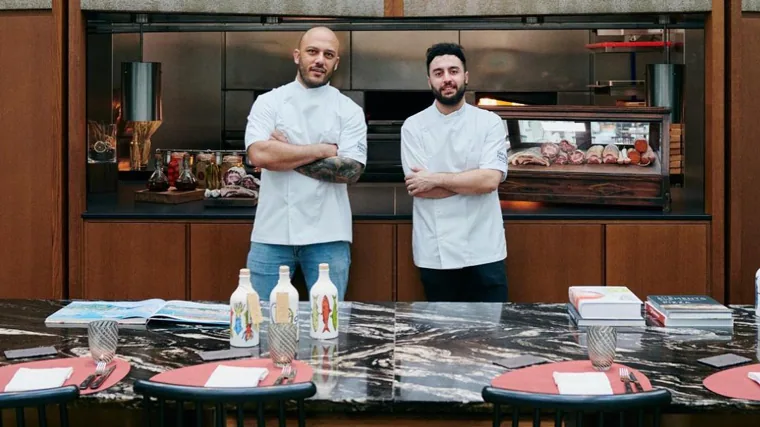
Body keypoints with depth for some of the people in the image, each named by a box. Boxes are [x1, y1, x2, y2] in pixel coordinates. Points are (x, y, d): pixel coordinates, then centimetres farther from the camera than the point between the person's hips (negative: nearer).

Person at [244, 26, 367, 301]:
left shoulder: (349, 110, 4)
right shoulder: (268, 102, 4)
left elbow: (351, 170, -8)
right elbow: (259, 154, -12)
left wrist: (286, 157, -10)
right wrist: (323, 149, -10)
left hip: (328, 236, 0)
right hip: (272, 233, 0)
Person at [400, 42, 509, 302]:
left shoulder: (490, 122, 1)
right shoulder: (413, 126, 1)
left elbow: (491, 179, -12)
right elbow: (418, 189, -9)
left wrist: (436, 178, -12)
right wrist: (474, 180, -9)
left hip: (484, 251, 0)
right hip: (435, 253, 0)